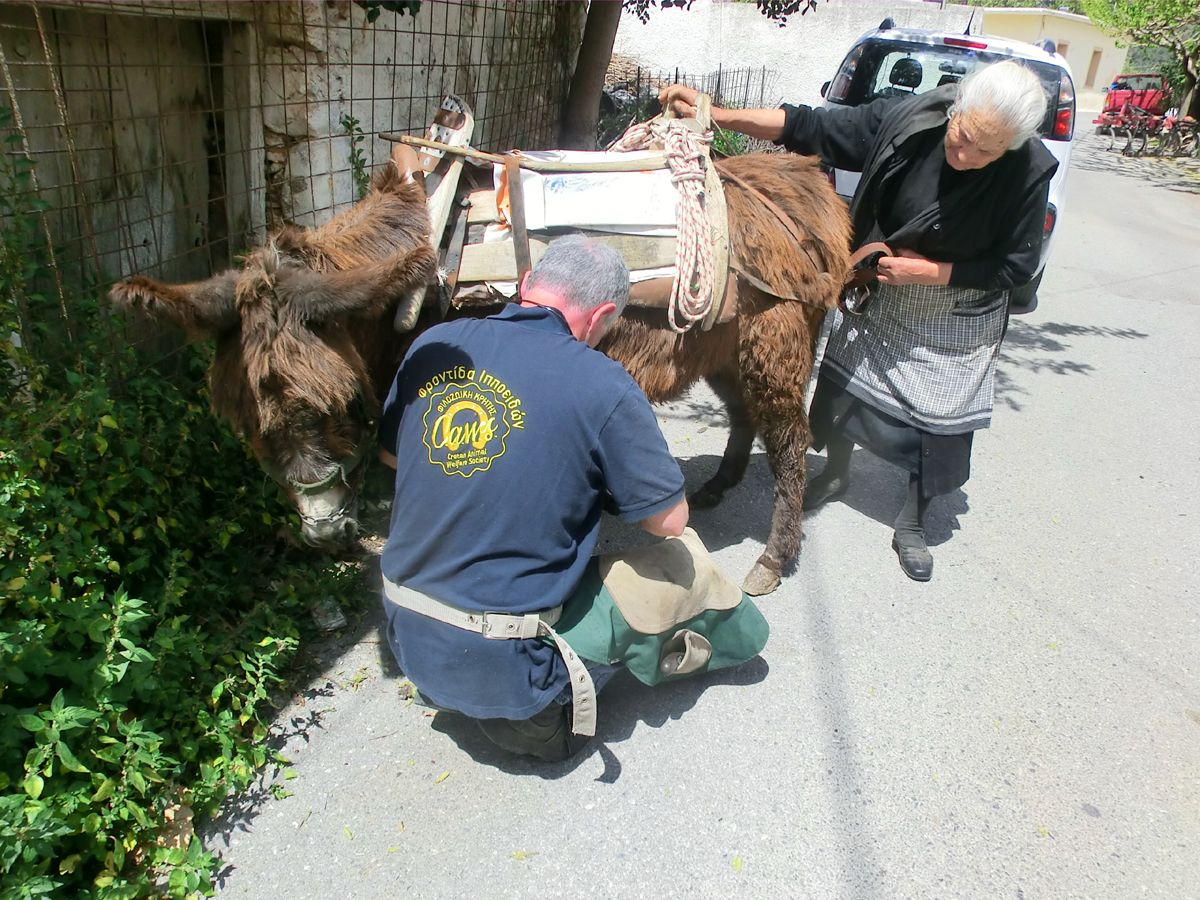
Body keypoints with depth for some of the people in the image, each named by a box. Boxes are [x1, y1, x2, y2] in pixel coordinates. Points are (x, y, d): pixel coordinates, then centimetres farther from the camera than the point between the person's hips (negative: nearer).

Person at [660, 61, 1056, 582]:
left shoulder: (1029, 172, -25)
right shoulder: (905, 121, -23)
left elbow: (1017, 265, -14)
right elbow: (812, 129, -19)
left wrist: (930, 270, -24)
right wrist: (713, 115, -26)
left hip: (956, 320, -1)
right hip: (878, 291, 2)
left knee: (942, 422, 3)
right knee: (841, 385, 14)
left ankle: (912, 524, 28)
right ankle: (836, 473, 45)